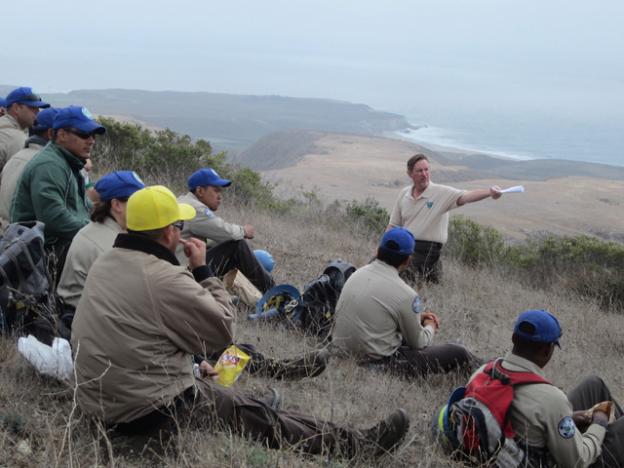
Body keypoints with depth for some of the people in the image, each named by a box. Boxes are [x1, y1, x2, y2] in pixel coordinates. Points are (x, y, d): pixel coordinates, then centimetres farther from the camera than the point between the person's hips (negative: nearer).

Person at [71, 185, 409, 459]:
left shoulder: (104, 265, 6)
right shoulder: (163, 278, -23)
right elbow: (223, 329, -13)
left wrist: (190, 364, 18)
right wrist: (203, 271, -5)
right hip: (151, 411, -9)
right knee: (259, 417, 4)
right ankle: (363, 445, 17)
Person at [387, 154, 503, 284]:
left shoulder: (442, 193, -6)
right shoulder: (404, 194, 8)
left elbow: (465, 196, -23)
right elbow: (393, 225, 13)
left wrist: (489, 192, -42)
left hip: (426, 253, -4)